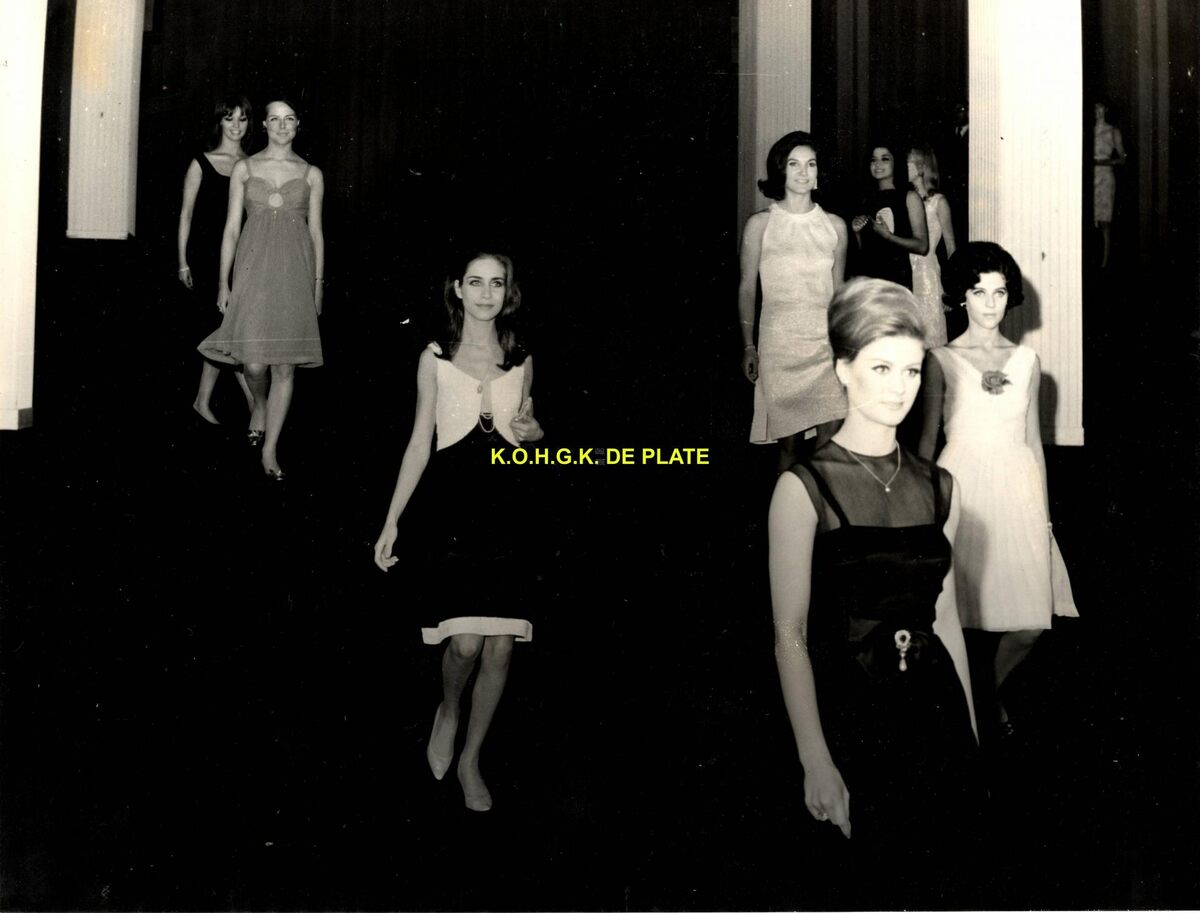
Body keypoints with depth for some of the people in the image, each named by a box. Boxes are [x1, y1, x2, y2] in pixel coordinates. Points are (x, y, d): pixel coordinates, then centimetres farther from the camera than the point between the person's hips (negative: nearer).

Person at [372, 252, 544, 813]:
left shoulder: (522, 362, 11)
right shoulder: (435, 360, 5)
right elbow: (419, 445, 5)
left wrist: (535, 431, -1)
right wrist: (392, 521, 1)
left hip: (507, 512, 3)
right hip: (453, 510, -2)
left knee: (501, 646, 0)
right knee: (466, 642, -14)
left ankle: (470, 759, 19)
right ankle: (448, 711, 21)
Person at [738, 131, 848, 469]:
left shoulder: (834, 225, 8)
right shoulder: (760, 224, 0)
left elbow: (839, 288, 15)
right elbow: (746, 288, 3)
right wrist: (748, 347, 0)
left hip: (827, 343, 2)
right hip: (780, 343, -2)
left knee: (831, 439, -4)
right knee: (789, 442, 2)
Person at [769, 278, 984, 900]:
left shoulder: (938, 487, 5)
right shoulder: (805, 487, -12)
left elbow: (944, 615, 12)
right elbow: (790, 635, -13)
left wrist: (971, 732, 13)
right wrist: (816, 761, -16)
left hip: (937, 708, 5)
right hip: (850, 714, -5)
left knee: (943, 871, 16)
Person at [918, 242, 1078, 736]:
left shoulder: (1026, 360, 9)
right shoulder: (942, 360, 1)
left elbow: (1032, 439, 12)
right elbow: (928, 437, 4)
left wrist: (1043, 511, 11)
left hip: (1018, 490, 3)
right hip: (963, 489, -3)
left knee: (1030, 622, 0)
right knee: (962, 614, -4)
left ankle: (992, 689, 30)